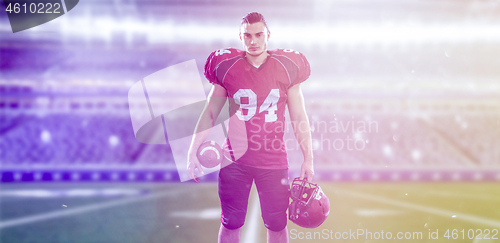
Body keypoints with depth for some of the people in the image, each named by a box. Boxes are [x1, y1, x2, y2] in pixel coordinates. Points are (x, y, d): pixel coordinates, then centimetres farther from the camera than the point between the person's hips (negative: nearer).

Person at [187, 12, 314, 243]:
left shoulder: (287, 68, -1)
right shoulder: (227, 67, -1)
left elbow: (299, 118, 4)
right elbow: (209, 113, 5)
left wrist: (308, 159, 2)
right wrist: (193, 152, 0)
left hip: (273, 161, 0)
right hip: (235, 160, 0)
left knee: (277, 224, 6)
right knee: (231, 224, 8)